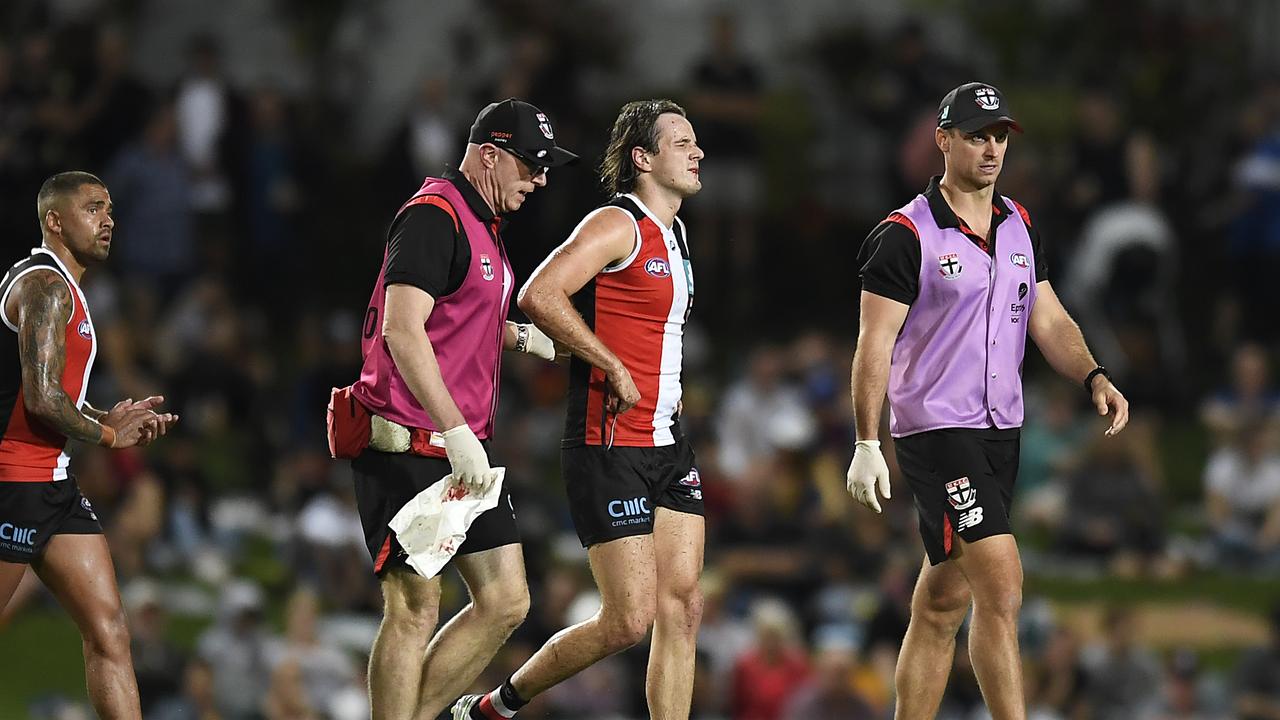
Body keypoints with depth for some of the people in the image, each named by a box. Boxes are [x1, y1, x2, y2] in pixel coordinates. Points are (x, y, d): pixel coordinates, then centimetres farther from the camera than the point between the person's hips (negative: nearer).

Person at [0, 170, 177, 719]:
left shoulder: (63, 288, 20)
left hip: (51, 485, 10)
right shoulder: (46, 288, -13)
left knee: (109, 631, 1)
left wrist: (110, 419, 11)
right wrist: (107, 434, -7)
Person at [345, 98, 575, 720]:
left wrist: (521, 337, 16)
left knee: (505, 601, 6)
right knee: (415, 610, -7)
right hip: (407, 451, -10)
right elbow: (401, 330, -22)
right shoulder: (433, 215, -12)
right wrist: (456, 432, -25)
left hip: (463, 447, 10)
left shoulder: (483, 224, 19)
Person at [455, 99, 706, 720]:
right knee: (629, 620, -9)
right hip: (609, 450, -9)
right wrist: (614, 368, -22)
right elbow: (538, 297, -26)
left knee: (682, 609, 1)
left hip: (668, 447, 9)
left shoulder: (672, 233, 16)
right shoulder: (616, 225, -12)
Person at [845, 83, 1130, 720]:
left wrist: (1095, 378, -6)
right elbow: (874, 343, -10)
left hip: (1001, 429, 7)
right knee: (1001, 584, -17)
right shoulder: (906, 234, -9)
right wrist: (867, 444, -14)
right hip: (936, 428, -7)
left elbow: (1049, 320, 13)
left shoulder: (1020, 226, 12)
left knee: (942, 605, 10)